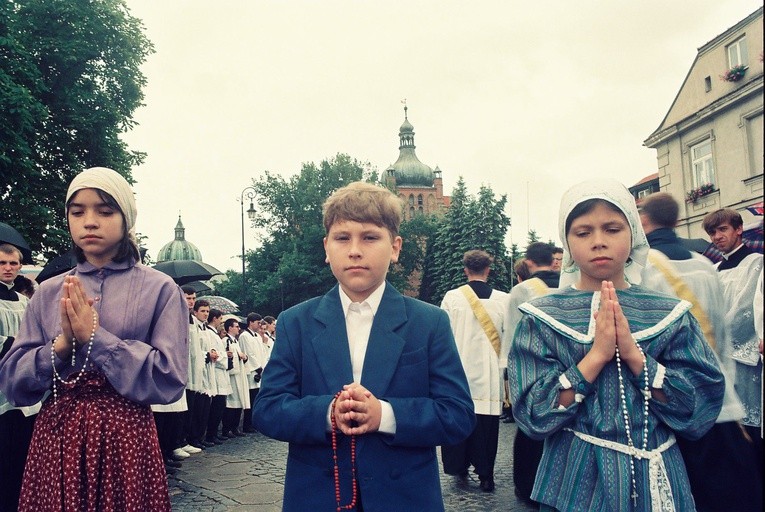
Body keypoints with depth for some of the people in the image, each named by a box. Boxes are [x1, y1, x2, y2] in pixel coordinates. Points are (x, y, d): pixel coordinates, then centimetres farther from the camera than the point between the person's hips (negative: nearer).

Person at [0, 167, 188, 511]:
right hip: (54, 438, 3)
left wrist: (94, 336, -16)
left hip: (125, 439, -3)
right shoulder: (48, 293, 6)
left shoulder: (159, 289, -4)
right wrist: (62, 344, -14)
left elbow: (169, 380, -12)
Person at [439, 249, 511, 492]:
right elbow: (508, 337, 1)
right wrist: (503, 364, 13)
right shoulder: (503, 300, -3)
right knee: (486, 423, 5)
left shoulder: (451, 298, -6)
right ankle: (485, 475, 8)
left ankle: (459, 467, 21)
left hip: (458, 371, 0)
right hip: (490, 374, 0)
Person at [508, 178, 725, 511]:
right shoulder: (543, 318, -7)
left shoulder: (671, 316, -3)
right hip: (576, 484, -1)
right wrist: (597, 354, -22)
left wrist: (633, 353, -20)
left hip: (657, 483, 2)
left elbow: (701, 412, -9)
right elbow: (533, 416, -14)